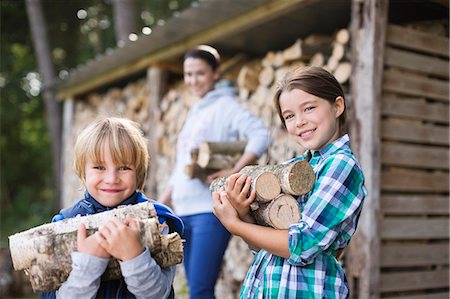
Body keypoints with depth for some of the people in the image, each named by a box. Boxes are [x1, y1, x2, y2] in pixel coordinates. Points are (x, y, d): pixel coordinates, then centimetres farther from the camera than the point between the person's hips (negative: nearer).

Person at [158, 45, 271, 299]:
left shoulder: (225, 106, -4)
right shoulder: (196, 112, 19)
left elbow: (262, 135, -20)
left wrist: (234, 172, -24)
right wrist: (162, 204, 21)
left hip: (211, 211, -8)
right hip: (186, 212, 8)